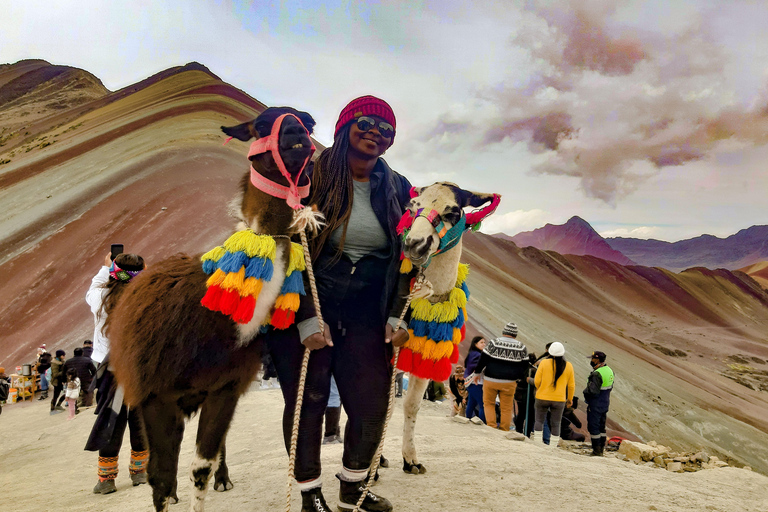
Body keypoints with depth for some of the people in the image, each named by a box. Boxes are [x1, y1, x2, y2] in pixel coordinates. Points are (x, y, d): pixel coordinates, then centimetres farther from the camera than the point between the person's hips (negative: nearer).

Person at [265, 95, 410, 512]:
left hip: (367, 313, 4)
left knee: (373, 406, 4)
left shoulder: (398, 189, 7)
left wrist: (397, 315, 1)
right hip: (308, 307, -3)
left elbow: (404, 257, 10)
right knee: (307, 402, 3)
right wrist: (307, 319, -15)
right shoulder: (314, 179, -6)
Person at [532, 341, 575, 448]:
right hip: (559, 399, 1)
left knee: (539, 420, 10)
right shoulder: (568, 366, -1)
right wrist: (570, 398, 19)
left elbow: (537, 380, -6)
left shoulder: (544, 363, -8)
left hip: (542, 398, -1)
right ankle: (552, 447, 11)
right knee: (555, 424, 8)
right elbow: (571, 385, 6)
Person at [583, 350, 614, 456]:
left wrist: (586, 391, -7)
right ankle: (601, 449, 25)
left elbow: (593, 391, -26)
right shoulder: (609, 371, 6)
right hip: (605, 404, 9)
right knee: (601, 426, 17)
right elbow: (610, 387, 15)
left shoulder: (597, 374, -24)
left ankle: (597, 451, 4)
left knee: (593, 427, 0)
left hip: (595, 405, -9)